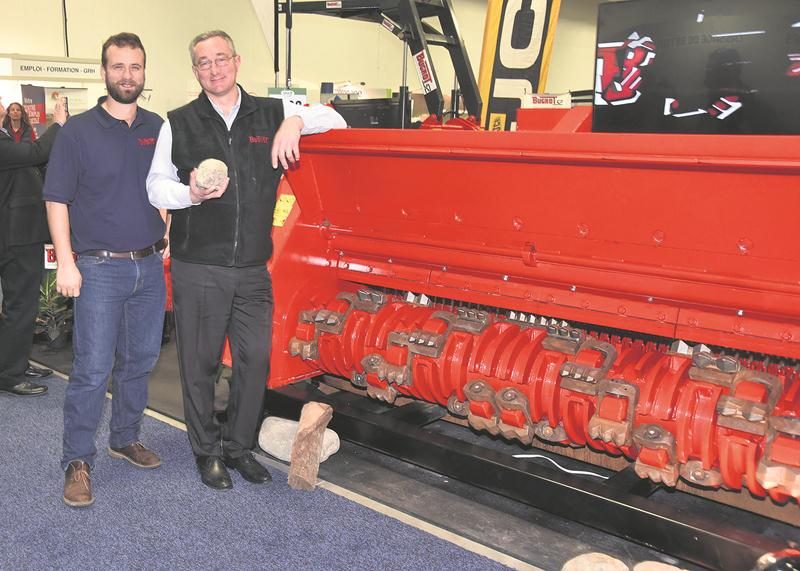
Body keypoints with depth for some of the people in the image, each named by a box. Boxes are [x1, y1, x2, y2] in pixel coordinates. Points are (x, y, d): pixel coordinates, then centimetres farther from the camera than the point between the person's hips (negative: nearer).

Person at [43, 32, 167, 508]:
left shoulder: (158, 129, 8)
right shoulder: (79, 131, -4)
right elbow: (57, 200, -5)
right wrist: (66, 262, -12)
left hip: (150, 265, 5)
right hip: (100, 268, -4)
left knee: (140, 361, 14)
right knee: (93, 369, -3)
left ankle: (126, 438, 31)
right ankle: (78, 462, 9)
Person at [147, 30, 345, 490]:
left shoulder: (271, 114, 8)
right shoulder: (179, 124, 5)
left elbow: (336, 121, 11)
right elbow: (156, 186, 6)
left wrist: (297, 121, -9)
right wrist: (190, 194, -16)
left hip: (253, 270, 2)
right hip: (197, 269, -1)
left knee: (256, 359, 5)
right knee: (200, 364, 6)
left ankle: (239, 446, 24)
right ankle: (208, 452, 23)